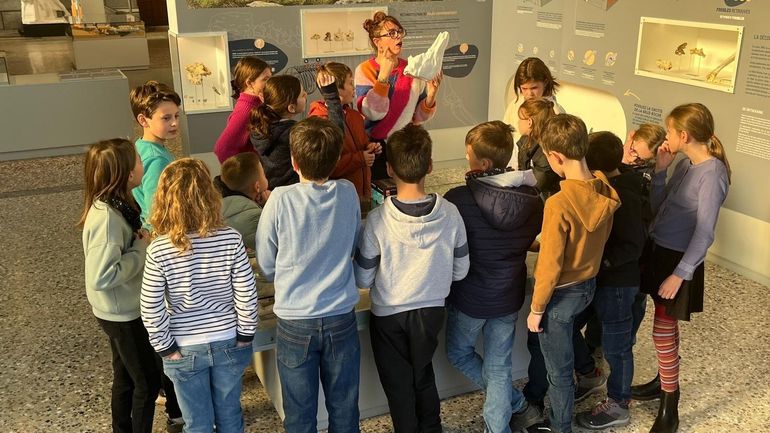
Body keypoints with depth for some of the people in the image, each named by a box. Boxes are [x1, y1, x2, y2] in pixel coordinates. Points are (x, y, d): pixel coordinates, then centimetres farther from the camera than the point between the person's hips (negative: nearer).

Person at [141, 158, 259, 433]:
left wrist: (165, 348, -2)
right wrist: (245, 335, 1)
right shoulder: (230, 239, -15)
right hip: (228, 344, 1)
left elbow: (151, 310, -14)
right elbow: (246, 294, -11)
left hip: (185, 350, -1)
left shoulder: (159, 250, -17)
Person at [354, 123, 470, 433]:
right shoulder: (450, 214, -16)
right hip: (431, 310, 3)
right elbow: (460, 271, -3)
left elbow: (363, 280, -13)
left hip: (388, 314, -3)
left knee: (399, 385, 18)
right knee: (424, 376, 27)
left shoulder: (377, 219, -24)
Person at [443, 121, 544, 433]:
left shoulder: (458, 199, -24)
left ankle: (516, 404, 25)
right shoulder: (532, 197, -11)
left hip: (469, 297, -3)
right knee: (498, 367, 18)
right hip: (509, 297, 4)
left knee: (459, 352, 24)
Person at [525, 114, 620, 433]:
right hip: (589, 284, 7)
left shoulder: (559, 204, -30)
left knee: (559, 369, 12)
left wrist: (536, 308, -10)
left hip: (562, 293, -7)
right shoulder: (605, 190, -8)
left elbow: (550, 265, -23)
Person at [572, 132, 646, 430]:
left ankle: (618, 406, 27)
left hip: (616, 283, -9)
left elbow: (633, 246, -25)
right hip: (594, 278, 9)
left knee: (616, 346, 8)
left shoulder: (625, 197, -24)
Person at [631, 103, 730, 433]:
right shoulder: (685, 164, 5)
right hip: (659, 250, 8)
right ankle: (665, 380, 38)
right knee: (667, 328, 20)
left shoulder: (712, 173, -20)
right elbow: (658, 207, 9)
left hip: (679, 259, -8)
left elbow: (704, 234, -20)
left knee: (663, 332, -1)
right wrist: (660, 171, -2)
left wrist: (679, 274, -20)